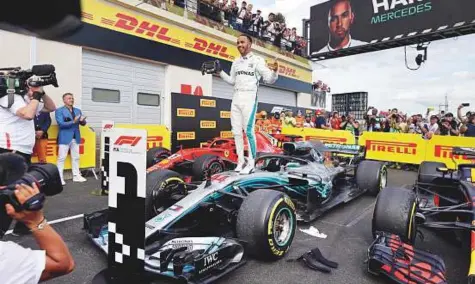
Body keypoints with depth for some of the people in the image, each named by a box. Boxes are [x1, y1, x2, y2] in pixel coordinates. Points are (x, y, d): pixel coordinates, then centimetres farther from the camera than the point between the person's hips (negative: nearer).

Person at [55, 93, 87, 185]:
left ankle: (76, 176, 19)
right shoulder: (59, 111, -2)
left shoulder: (78, 110, 14)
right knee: (61, 158, -1)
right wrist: (73, 122, -23)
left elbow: (83, 123, 10)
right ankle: (60, 177, 5)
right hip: (65, 138, -5)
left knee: (76, 158, 11)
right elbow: (61, 124, -12)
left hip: (76, 138, 6)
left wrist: (82, 120, -14)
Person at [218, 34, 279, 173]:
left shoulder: (257, 60, -4)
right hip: (236, 98, 7)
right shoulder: (236, 62, 15)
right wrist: (220, 72, 13)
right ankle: (241, 161, 16)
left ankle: (251, 163, -1)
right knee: (236, 131, 6)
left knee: (248, 131, -11)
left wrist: (274, 71, -31)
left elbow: (269, 79, -10)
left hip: (249, 98, -7)